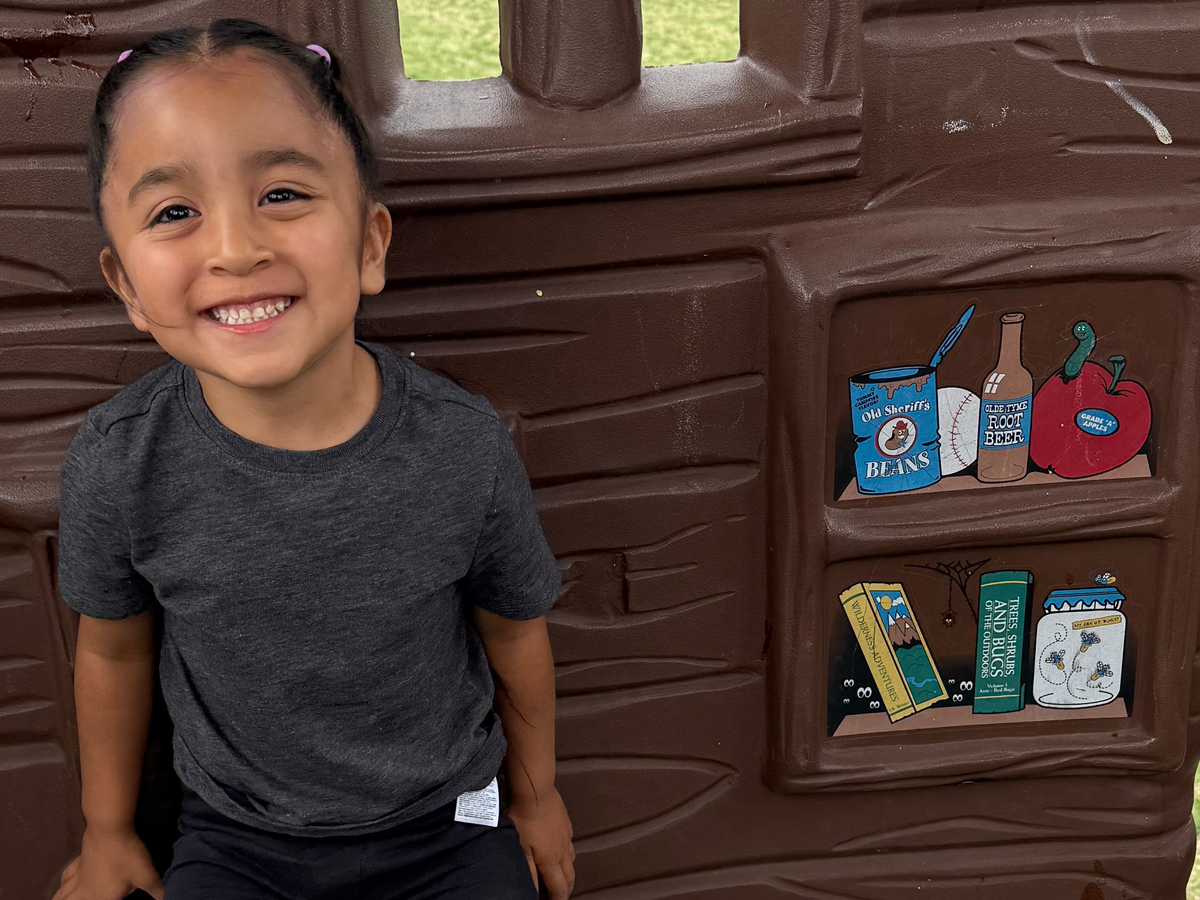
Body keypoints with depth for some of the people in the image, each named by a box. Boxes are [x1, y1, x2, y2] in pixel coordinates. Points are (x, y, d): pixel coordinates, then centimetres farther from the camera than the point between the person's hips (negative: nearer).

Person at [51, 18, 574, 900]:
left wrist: (536, 794, 11)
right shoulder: (117, 463, -20)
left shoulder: (465, 445, -22)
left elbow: (515, 630, -4)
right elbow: (113, 647, -1)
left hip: (443, 828, 0)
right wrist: (109, 829, 13)